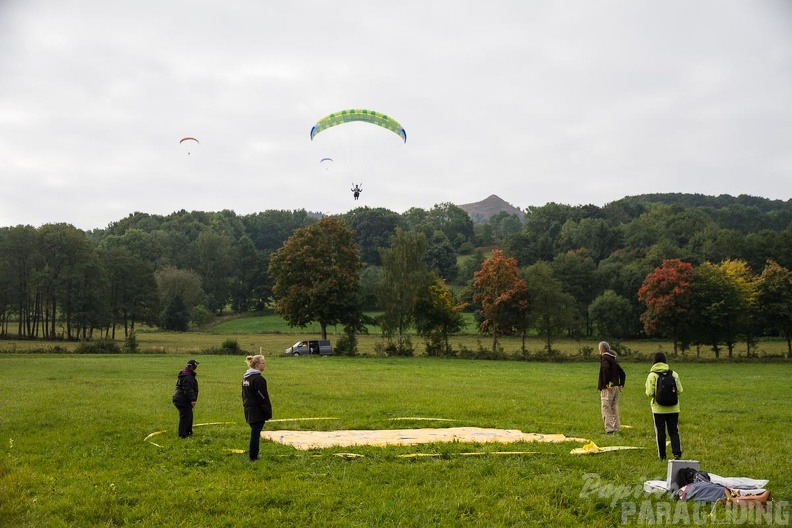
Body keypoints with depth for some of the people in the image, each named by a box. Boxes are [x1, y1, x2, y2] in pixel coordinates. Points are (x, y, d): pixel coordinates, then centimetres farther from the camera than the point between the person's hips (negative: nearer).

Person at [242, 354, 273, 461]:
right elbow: (263, 397, -17)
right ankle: (253, 456, 2)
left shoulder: (245, 378, 11)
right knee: (256, 433, -3)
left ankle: (252, 453, 22)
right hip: (258, 411, -9)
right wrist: (268, 412, -13)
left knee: (254, 432, 17)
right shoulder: (258, 379, -17)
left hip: (249, 409, 9)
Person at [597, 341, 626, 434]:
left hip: (607, 388, -8)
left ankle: (609, 428, -9)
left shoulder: (604, 357, -8)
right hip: (616, 387, 8)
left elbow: (605, 369, -28)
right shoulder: (614, 359, 18)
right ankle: (617, 428, 17)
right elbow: (622, 373, 21)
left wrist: (606, 383, -22)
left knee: (606, 408, -5)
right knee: (614, 408, 14)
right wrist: (621, 384, 18)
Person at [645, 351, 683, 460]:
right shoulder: (673, 374, -2)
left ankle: (662, 455, 12)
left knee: (660, 431, 7)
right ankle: (677, 452, -1)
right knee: (674, 431, 9)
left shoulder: (652, 375, -10)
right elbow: (679, 391, 0)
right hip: (673, 408, 2)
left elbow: (650, 393, -13)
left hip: (658, 409, -2)